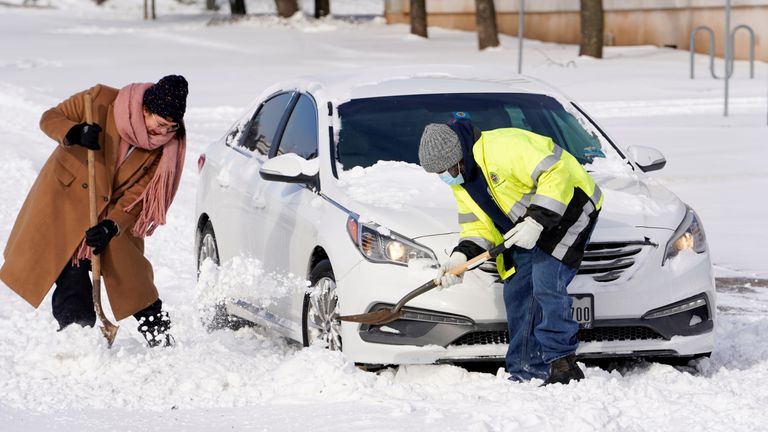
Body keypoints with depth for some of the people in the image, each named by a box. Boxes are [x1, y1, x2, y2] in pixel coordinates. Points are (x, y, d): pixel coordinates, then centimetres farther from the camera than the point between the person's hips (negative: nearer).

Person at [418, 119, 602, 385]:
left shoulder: (503, 148, -29)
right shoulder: (460, 182, 3)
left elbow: (556, 174, -31)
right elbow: (477, 225, 6)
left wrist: (537, 222, -31)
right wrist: (461, 255, -13)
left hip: (568, 206, -10)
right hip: (525, 227, 10)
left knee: (546, 284, -21)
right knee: (516, 292, 3)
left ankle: (562, 365, -16)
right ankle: (524, 373, 8)